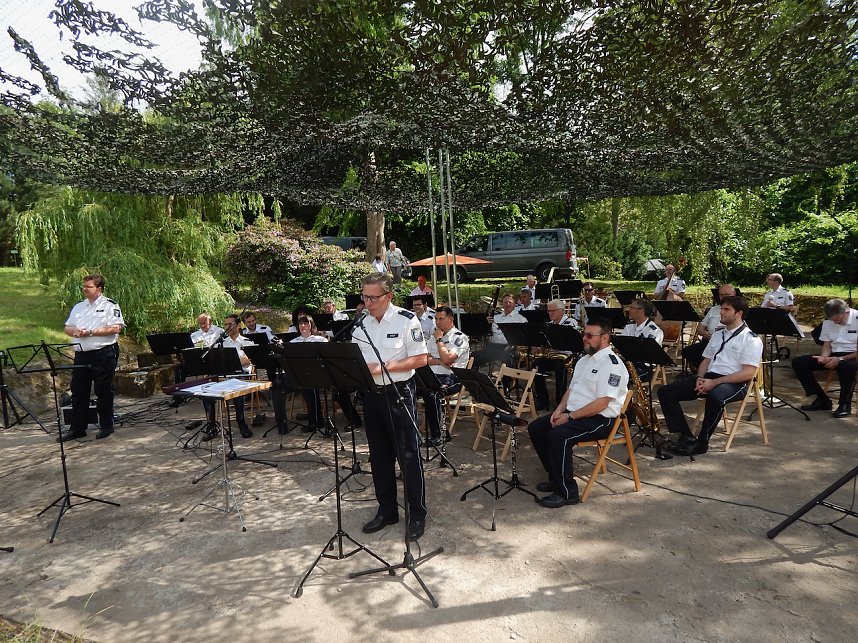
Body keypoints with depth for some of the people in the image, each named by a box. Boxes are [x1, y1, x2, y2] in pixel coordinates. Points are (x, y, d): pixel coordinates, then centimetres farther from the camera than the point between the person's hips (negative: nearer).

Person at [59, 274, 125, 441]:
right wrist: (75, 331, -4)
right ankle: (77, 428, 18)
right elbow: (67, 327, 20)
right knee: (78, 391, 9)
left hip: (103, 353, -6)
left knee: (104, 391, 2)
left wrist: (90, 332, -16)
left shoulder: (110, 305, -3)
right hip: (81, 354, 6)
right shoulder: (78, 307, 18)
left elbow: (116, 328, -14)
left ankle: (106, 426, 14)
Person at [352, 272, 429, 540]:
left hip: (399, 394, -6)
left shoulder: (406, 321, -10)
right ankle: (387, 510, 30)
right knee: (379, 456, 14)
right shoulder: (361, 325, 7)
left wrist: (383, 368, -19)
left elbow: (420, 359, -13)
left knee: (408, 455, 2)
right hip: (371, 395, 6)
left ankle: (417, 515, 17)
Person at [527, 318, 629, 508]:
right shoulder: (584, 360, 16)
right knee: (535, 428, 1)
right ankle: (556, 477, 12)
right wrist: (559, 410, 2)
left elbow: (601, 403, -23)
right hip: (573, 413, 10)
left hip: (600, 420, -10)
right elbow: (571, 389, 20)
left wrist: (570, 416, -20)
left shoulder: (612, 365, -16)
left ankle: (567, 492, -17)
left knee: (558, 435, -31)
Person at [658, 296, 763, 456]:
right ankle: (686, 436, -15)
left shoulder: (751, 339, -2)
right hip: (708, 378, 7)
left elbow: (748, 373, -13)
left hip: (734, 383, -7)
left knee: (715, 396, -43)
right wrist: (700, 379, -2)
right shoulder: (717, 334, 21)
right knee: (665, 392, -12)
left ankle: (702, 442, -24)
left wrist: (714, 382, -19)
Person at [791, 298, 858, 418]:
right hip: (834, 354, 6)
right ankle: (822, 400, -4)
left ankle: (845, 404, -19)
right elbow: (827, 345, 10)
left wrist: (840, 359, -26)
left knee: (846, 366, -43)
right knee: (798, 362, -11)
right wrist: (823, 357, -12)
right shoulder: (828, 322, 6)